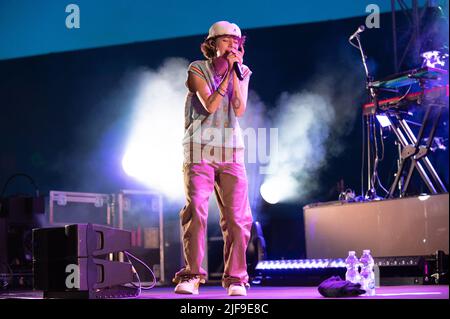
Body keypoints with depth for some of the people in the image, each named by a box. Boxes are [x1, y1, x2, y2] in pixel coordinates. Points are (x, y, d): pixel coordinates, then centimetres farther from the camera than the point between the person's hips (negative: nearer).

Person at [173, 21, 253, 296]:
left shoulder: (243, 72, 10)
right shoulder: (197, 69, 1)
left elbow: (240, 110, -6)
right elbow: (209, 105, -13)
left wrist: (236, 72, -11)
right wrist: (227, 71, -13)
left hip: (231, 154, 3)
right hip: (199, 151, -3)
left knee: (237, 216, -4)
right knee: (195, 209, -16)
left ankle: (235, 279, 2)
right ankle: (191, 276, -12)